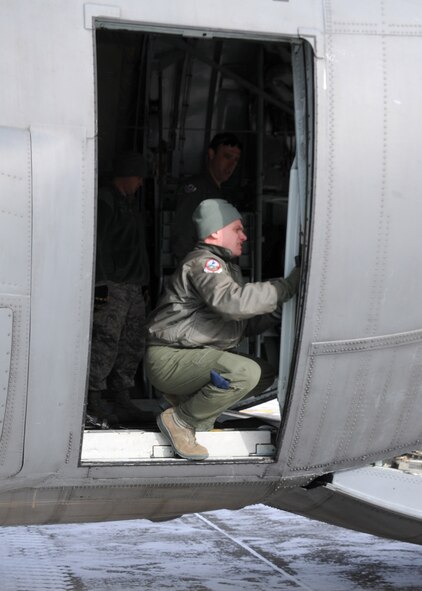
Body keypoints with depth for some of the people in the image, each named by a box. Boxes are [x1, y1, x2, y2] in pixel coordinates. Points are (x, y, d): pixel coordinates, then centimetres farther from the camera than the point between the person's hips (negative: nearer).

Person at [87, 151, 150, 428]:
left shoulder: (132, 203, 22)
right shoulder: (105, 201, -7)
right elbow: (97, 244, -14)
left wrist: (143, 282, 19)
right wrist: (100, 283, -19)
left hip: (133, 287, 9)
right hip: (112, 285, -9)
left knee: (133, 345, 8)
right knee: (106, 343, -11)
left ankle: (122, 400, 14)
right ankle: (94, 402, -8)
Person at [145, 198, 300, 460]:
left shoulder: (228, 268, 18)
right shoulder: (203, 262, -14)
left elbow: (244, 324, 14)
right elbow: (231, 301, -33)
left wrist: (279, 311, -2)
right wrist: (289, 285, -27)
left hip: (197, 357, 10)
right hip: (169, 358, -10)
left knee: (265, 374, 6)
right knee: (245, 372, -29)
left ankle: (188, 398, 6)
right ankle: (179, 420, -13)